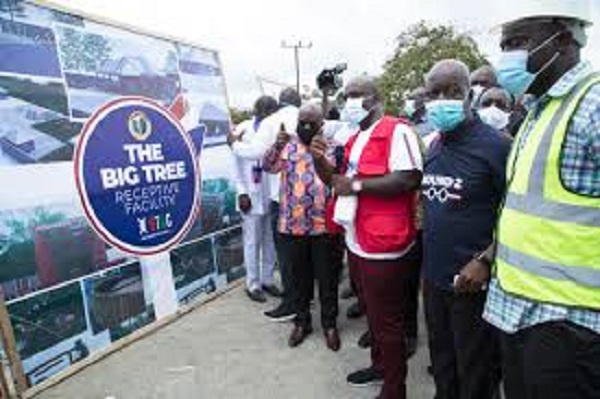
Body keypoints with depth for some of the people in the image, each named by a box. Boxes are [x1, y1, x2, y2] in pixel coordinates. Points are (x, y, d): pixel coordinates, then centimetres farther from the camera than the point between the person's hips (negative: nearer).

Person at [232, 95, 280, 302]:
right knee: (253, 241, 5)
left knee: (270, 240, 11)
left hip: (272, 194, 3)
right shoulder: (244, 129, -2)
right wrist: (242, 193, -8)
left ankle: (267, 279, 26)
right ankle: (253, 284, 19)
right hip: (252, 194, -3)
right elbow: (238, 164, -2)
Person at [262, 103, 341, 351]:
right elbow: (269, 167, -8)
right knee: (299, 277, 14)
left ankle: (329, 323, 28)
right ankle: (302, 321, 32)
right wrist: (277, 147, -25)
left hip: (322, 225, -1)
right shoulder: (288, 145, 6)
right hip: (292, 225, 2)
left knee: (326, 278, 9)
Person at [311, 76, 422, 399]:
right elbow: (336, 180, 23)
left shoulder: (396, 131, -13)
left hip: (384, 245, -9)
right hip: (356, 242, 9)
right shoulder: (355, 138, 16)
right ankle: (379, 365, 44)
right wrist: (321, 160, 3)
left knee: (387, 320, 5)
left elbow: (409, 179, -25)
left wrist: (357, 184, -20)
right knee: (371, 312, 24)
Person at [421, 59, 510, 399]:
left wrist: (485, 261, -20)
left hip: (472, 281, -6)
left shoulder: (495, 145, -15)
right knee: (442, 363, 24)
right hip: (434, 277, 7)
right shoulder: (433, 147, 7)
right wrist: (429, 255, 10)